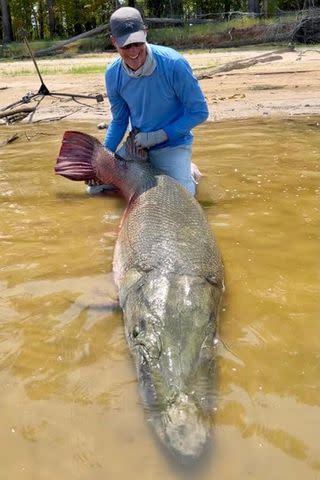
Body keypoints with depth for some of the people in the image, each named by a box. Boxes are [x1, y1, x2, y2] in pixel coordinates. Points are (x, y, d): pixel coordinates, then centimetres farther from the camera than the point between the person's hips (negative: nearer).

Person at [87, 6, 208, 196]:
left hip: (172, 145, -4)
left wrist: (158, 136, -20)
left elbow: (199, 112, -15)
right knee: (96, 187, 3)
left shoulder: (174, 64, -23)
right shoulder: (113, 74, -9)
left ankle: (188, 172, 12)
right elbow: (119, 121, 4)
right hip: (136, 145, 5)